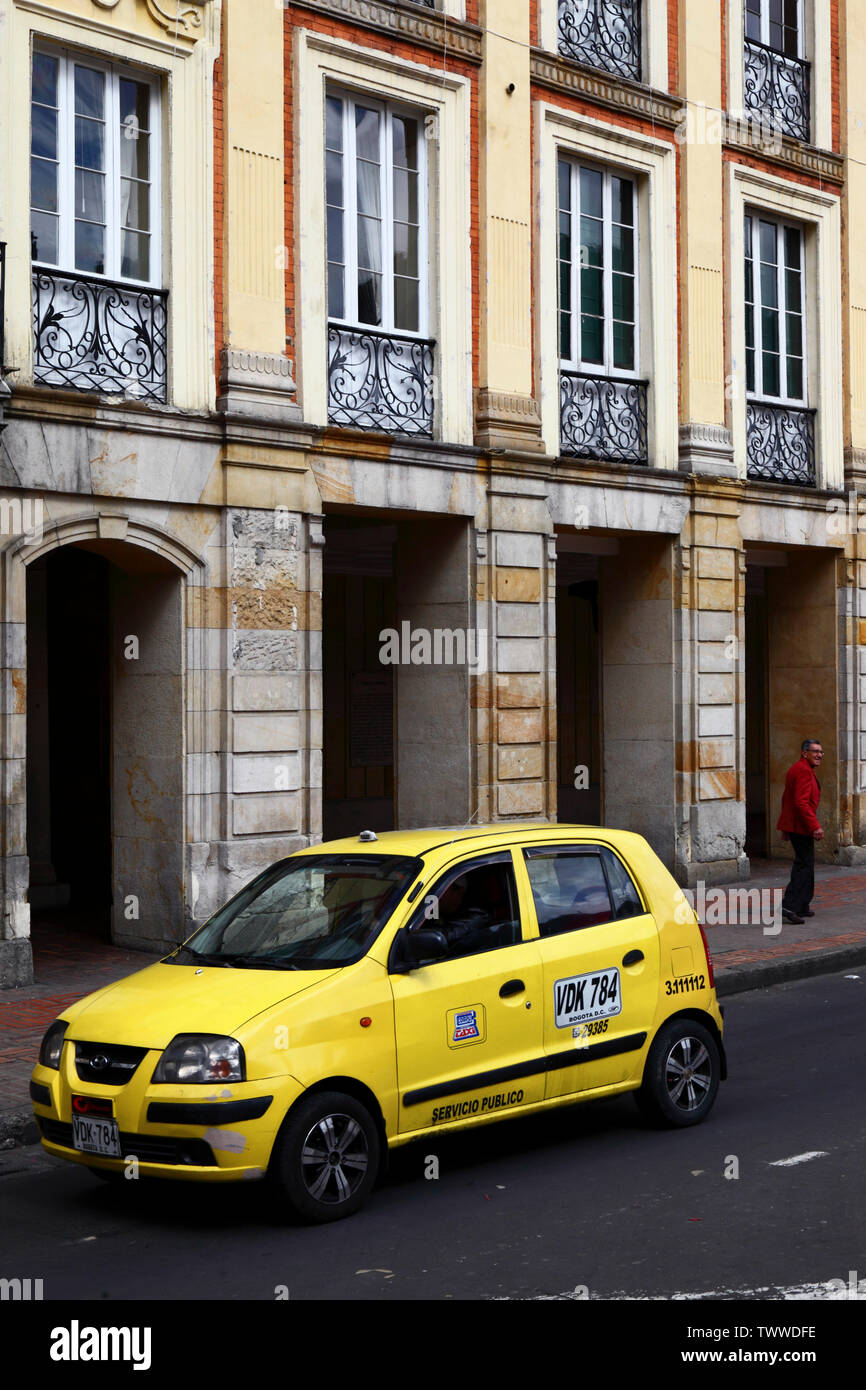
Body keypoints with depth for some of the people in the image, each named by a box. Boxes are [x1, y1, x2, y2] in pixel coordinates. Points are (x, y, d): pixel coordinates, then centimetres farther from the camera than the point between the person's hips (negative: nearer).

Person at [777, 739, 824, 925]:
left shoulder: (795, 769, 17)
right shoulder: (804, 771, -17)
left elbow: (786, 798, 24)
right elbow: (801, 802, -25)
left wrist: (786, 827, 29)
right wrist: (815, 826, -26)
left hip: (793, 825, 11)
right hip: (801, 826, -11)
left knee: (802, 864, 17)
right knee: (805, 865, -10)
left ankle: (801, 907, 23)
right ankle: (789, 907, -17)